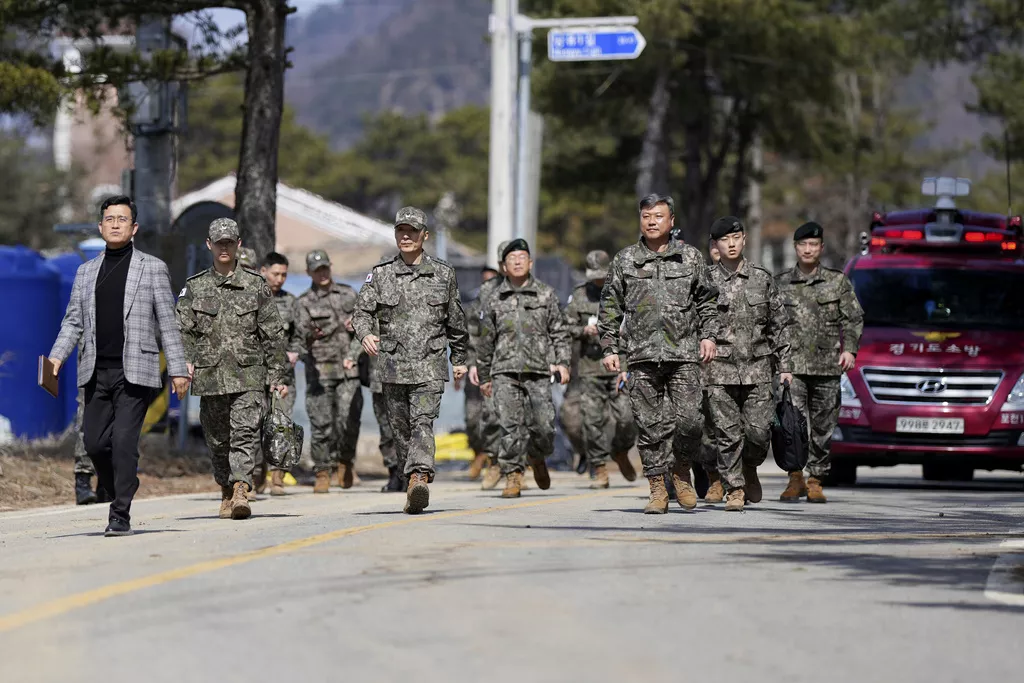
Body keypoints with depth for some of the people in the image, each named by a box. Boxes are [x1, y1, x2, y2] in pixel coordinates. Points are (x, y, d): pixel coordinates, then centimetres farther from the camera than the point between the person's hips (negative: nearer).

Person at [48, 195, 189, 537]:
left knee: (124, 441, -12)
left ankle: (121, 516, -9)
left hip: (134, 372, -4)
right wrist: (56, 357, -3)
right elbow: (73, 321, 13)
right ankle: (120, 491, 26)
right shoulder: (86, 272, 15)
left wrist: (178, 369, -1)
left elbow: (167, 323, 4)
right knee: (94, 442, 2)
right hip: (96, 372, 4)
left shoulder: (152, 268, 5)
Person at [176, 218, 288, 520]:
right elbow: (182, 329, 6)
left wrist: (276, 375, 5)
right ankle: (227, 491, 25)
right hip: (210, 376, 2)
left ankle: (241, 490, -26)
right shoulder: (194, 287, 10)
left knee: (245, 433, -16)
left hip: (249, 374, -2)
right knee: (217, 438, 9)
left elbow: (272, 334, 8)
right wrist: (185, 360, -13)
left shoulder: (256, 285, 6)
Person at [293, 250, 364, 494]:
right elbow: (300, 332, -6)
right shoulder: (304, 302, 6)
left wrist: (352, 355, -1)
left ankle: (345, 461, 14)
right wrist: (310, 334, -29)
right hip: (319, 370, -1)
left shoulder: (348, 294, 13)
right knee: (321, 424, -6)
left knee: (349, 420, -10)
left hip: (348, 369, 1)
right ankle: (322, 475, 1)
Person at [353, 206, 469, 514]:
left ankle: (419, 479, -32)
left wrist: (459, 359, 22)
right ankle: (414, 485, 18)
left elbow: (455, 320, 17)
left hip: (430, 364, -2)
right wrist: (365, 334, -21)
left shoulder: (443, 274, 8)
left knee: (423, 421, -18)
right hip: (393, 365, 2)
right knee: (401, 427, 7)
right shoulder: (380, 274, 7)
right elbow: (362, 311, 1)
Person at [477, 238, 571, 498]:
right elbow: (486, 341, 17)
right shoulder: (494, 299, 11)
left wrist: (562, 363, -1)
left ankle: (537, 457, 26)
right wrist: (483, 376, 18)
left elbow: (559, 332, 11)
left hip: (538, 372, 0)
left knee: (543, 426, -5)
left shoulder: (546, 294, 9)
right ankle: (513, 476, -5)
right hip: (505, 372, 0)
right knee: (510, 426, -10)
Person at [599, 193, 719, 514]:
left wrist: (708, 335, 5)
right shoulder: (624, 261, 9)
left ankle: (681, 470, 17)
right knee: (651, 425, -1)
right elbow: (610, 308, 12)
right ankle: (658, 489, 6)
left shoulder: (690, 258, 10)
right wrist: (609, 348, 5)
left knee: (689, 421, -10)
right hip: (643, 356, 0)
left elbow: (707, 301, 17)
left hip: (684, 355, 0)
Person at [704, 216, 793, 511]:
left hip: (758, 368, 1)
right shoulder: (706, 281, 4)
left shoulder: (762, 279, 9)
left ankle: (749, 468, 26)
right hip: (720, 370, -1)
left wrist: (785, 365, 8)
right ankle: (735, 488, 4)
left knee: (759, 430, -3)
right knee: (727, 433, -4)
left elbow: (779, 324, 13)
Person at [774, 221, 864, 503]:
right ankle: (796, 477, -7)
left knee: (823, 426, 3)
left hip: (828, 366, 1)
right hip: (792, 364, -1)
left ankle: (815, 481, 12)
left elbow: (854, 318, 9)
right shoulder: (781, 283, 10)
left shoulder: (838, 282, 10)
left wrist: (849, 348, -3)